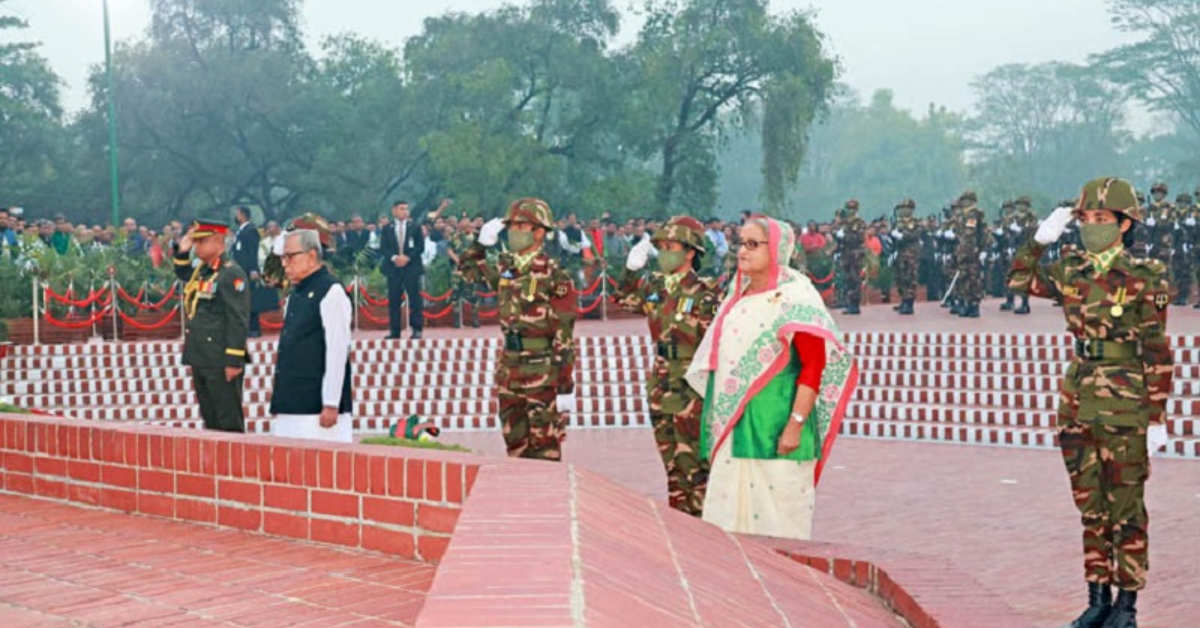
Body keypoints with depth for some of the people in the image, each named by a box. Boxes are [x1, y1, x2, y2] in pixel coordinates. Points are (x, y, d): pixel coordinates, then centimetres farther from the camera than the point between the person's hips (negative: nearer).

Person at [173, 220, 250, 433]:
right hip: (201, 360, 9)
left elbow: (238, 321, -18)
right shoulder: (200, 271, 13)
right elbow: (182, 274, 37)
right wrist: (183, 251, 16)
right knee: (210, 420, 15)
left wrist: (233, 361, -20)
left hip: (221, 363, -9)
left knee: (229, 422, -3)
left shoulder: (231, 274, -13)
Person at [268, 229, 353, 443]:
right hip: (290, 406, 8)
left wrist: (331, 405, -18)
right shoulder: (295, 294, 16)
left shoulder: (331, 292, -10)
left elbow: (337, 352, -15)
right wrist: (279, 400, 16)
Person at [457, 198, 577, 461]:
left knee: (545, 448, 0)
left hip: (543, 369, -7)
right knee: (515, 444, 14)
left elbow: (564, 333, -14)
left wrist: (566, 385, -16)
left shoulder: (554, 275, -12)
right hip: (510, 367, 7)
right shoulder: (505, 268, 8)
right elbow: (468, 269, 27)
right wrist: (481, 242, 10)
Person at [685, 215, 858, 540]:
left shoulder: (795, 297, -8)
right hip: (733, 427, 7)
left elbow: (814, 366, -14)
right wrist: (717, 421, 15)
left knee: (777, 519, -2)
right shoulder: (738, 297, 14)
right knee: (729, 517, 10)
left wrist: (796, 425, -20)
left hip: (773, 427, -7)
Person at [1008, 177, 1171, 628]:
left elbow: (1158, 354, -7)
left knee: (1125, 508, 3)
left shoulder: (1143, 279, -8)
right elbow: (1019, 280, 18)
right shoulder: (1071, 272, 6)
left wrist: (1157, 417, -10)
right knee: (1090, 505, 12)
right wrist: (1041, 239, 4)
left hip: (1124, 408, -5)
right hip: (1078, 404, 5)